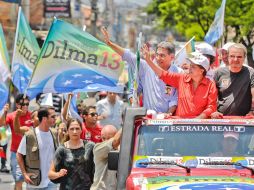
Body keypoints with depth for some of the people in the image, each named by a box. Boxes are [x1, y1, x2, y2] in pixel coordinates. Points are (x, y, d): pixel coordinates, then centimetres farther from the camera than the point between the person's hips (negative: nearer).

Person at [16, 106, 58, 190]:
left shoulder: (54, 134, 4)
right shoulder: (29, 136, -11)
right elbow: (19, 155, -4)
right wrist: (25, 174, -10)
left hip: (51, 182, 3)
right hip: (34, 182, -3)